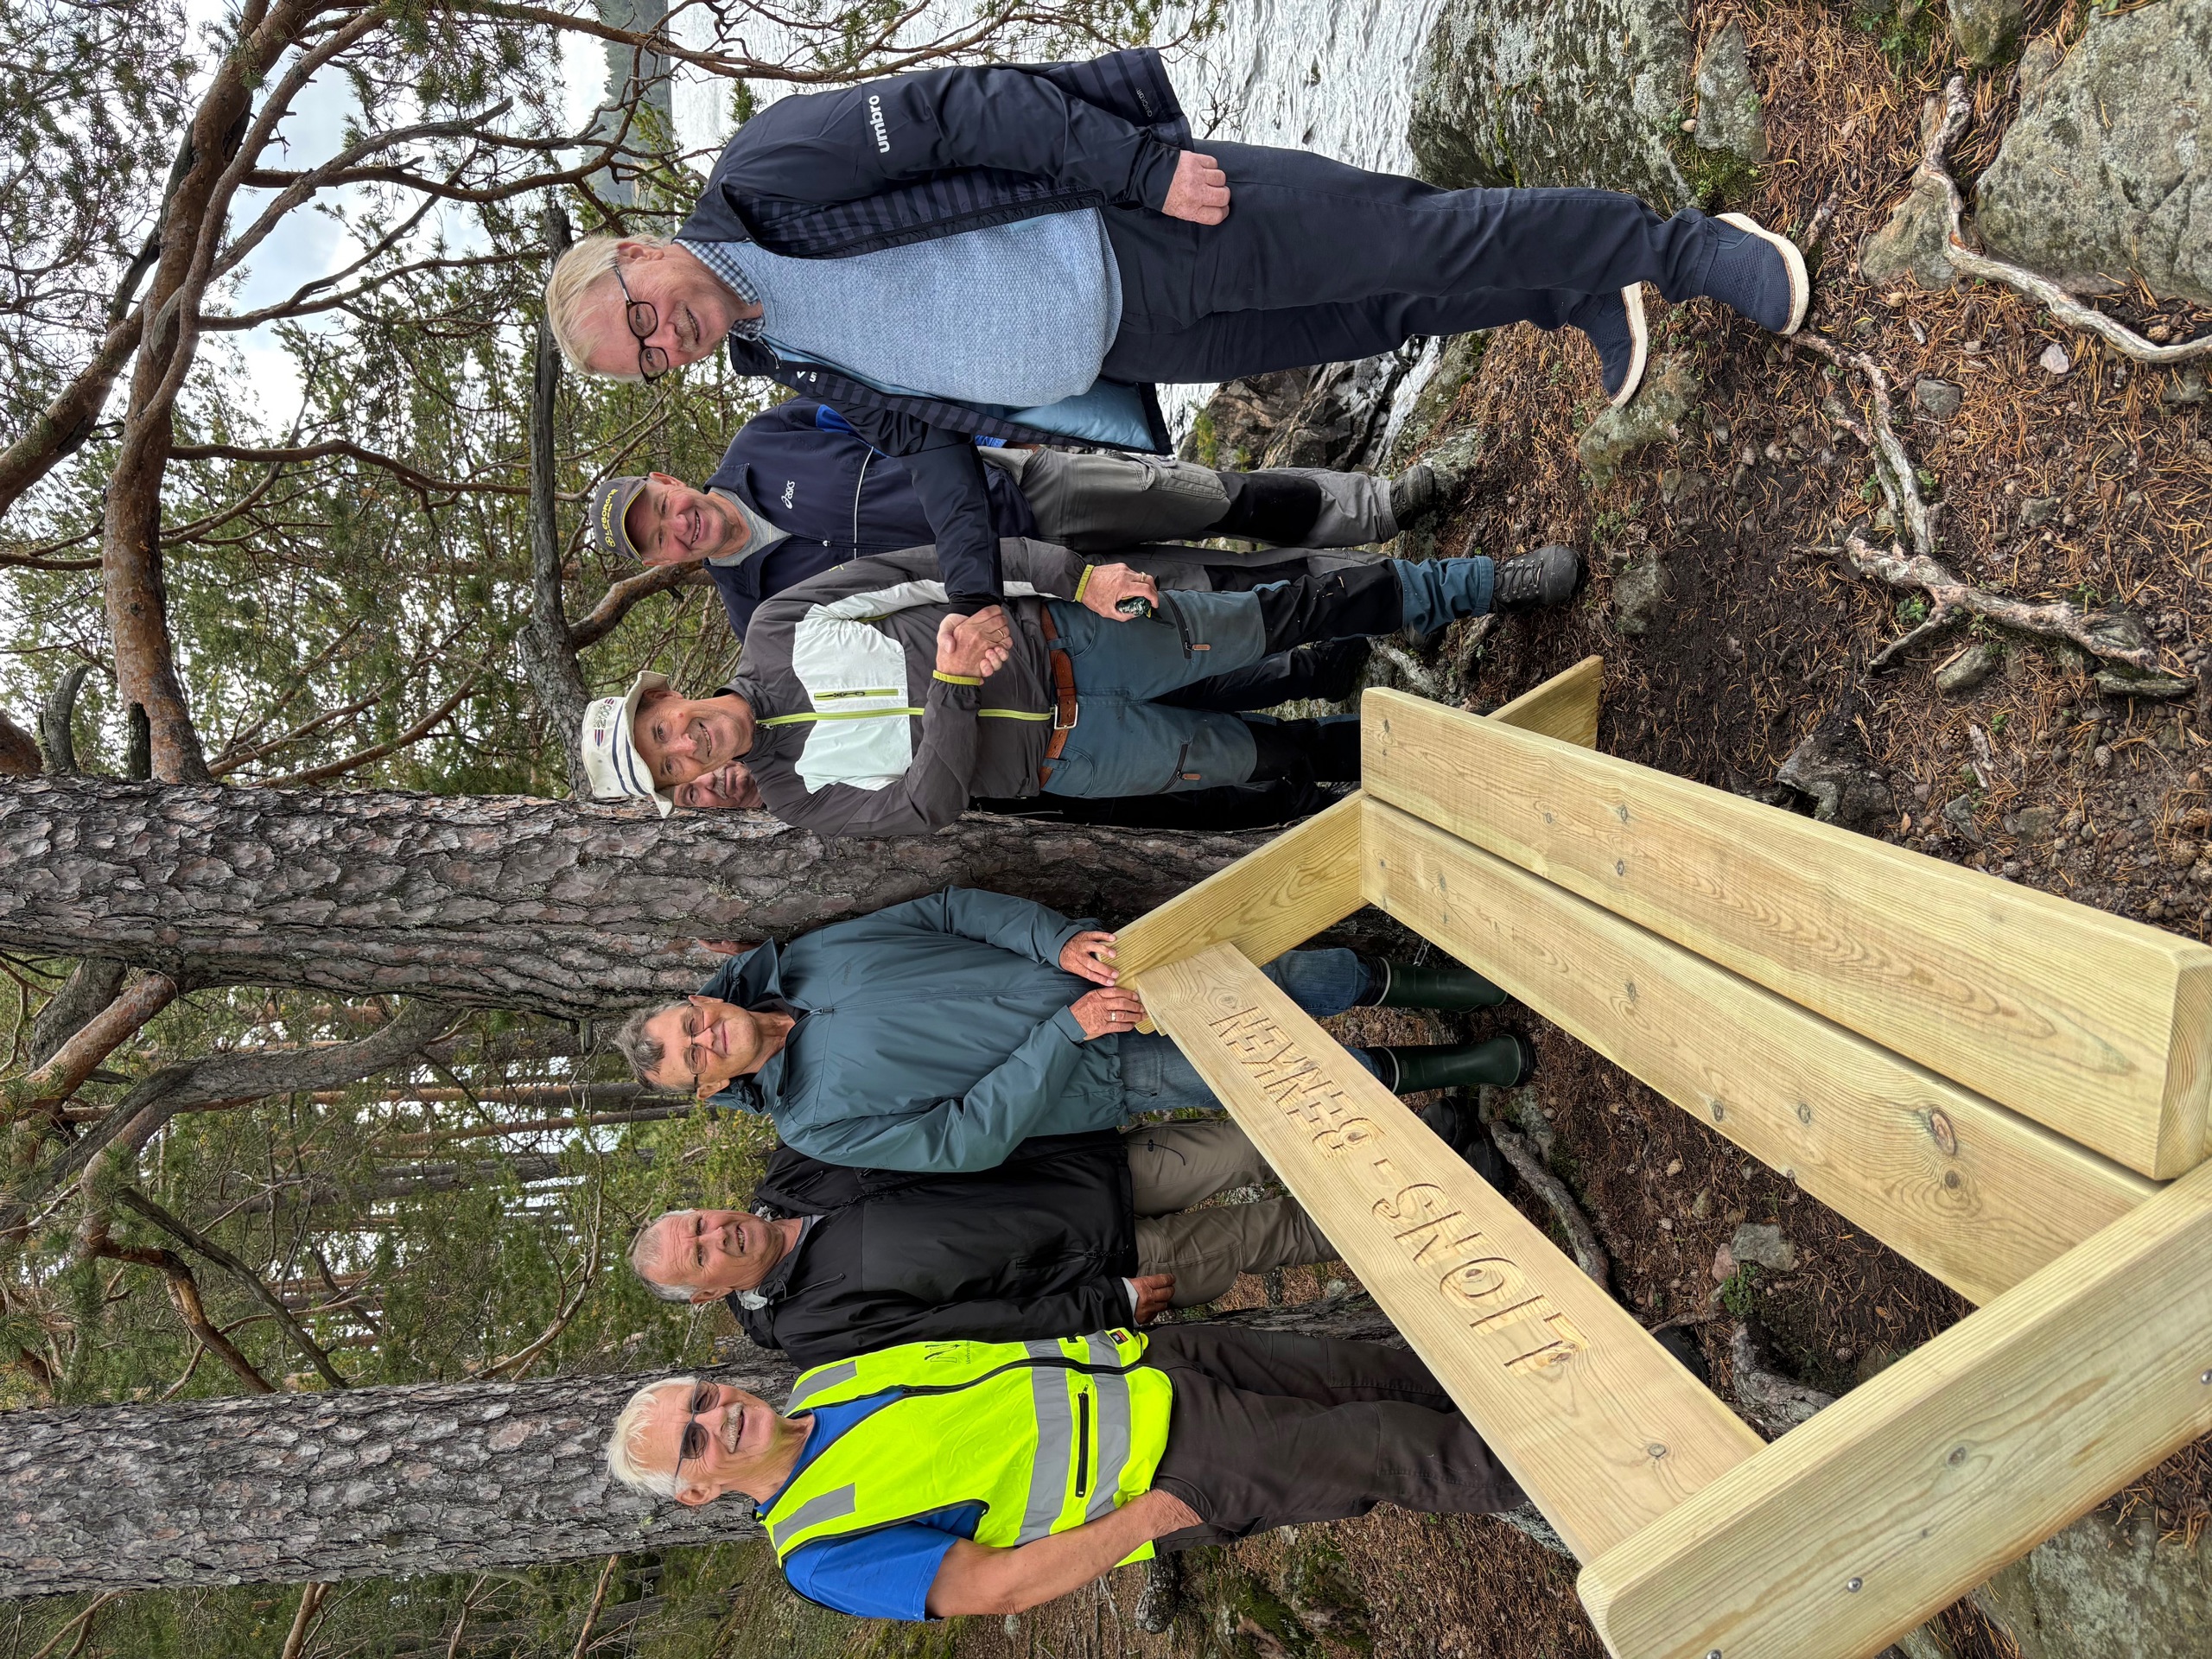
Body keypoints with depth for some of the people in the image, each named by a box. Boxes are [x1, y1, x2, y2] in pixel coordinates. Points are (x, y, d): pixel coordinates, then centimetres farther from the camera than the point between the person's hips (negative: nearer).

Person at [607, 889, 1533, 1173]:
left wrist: (1060, 940, -15)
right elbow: (970, 1137, -14)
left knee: (1295, 979, -8)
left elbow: (951, 909, 2)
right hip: (1098, 1080, -4)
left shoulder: (811, 957, 1)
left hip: (1089, 970, 4)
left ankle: (1405, 984, 21)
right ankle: (1435, 1069, 11)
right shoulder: (815, 1121, -9)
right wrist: (1066, 1031, -23)